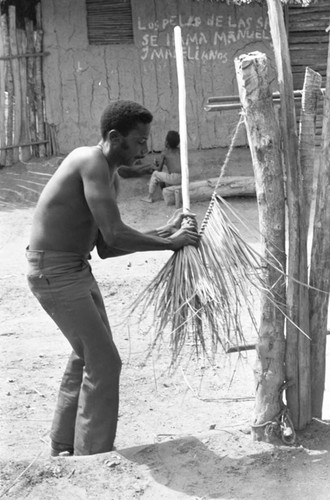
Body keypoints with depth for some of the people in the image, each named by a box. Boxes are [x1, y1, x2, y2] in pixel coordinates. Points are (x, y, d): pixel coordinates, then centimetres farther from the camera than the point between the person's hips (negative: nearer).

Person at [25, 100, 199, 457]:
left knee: (87, 355, 20)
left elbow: (105, 247, 10)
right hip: (54, 272, -10)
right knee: (104, 363, -6)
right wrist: (170, 243, -16)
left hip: (77, 269, 10)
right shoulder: (92, 162, -20)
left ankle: (64, 447, 36)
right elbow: (114, 235, -28)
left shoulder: (110, 178, 10)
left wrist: (159, 234, 1)